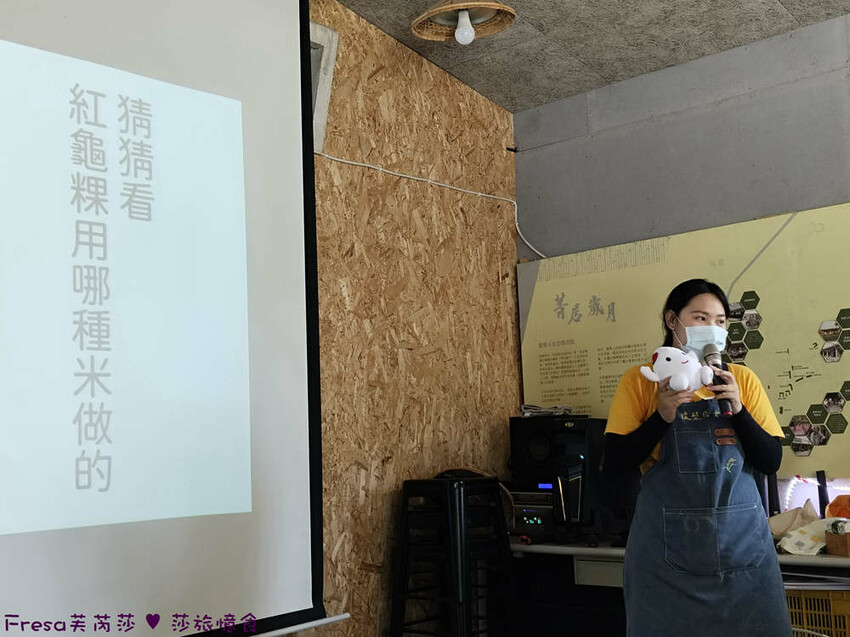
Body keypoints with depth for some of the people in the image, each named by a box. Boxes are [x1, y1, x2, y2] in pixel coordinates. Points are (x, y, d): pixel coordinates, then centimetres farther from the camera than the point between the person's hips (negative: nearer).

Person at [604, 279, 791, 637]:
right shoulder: (641, 380, 0)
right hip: (667, 545, -2)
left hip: (742, 541, 2)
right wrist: (662, 417, -18)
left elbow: (772, 461, 2)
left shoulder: (742, 380, 6)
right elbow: (613, 463, -5)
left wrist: (737, 409, -12)